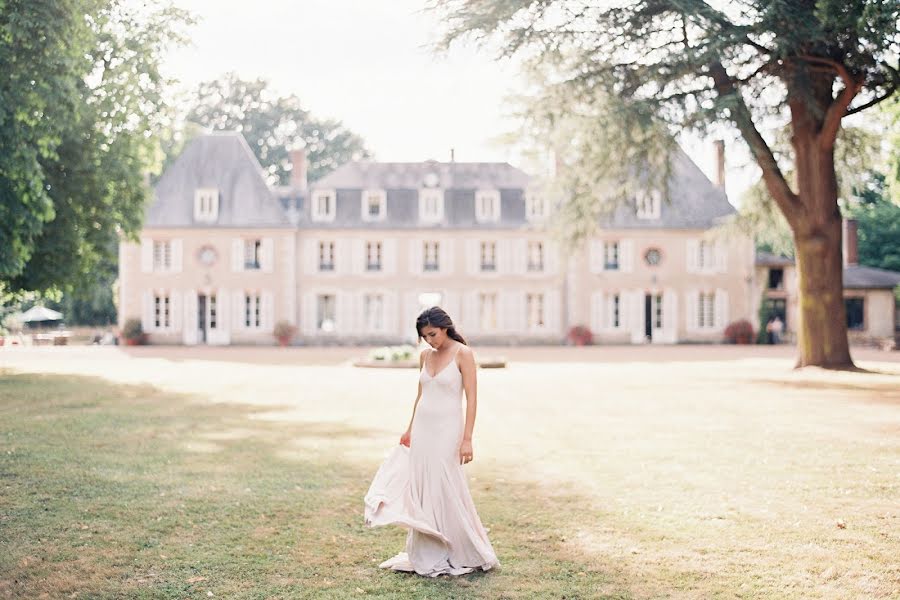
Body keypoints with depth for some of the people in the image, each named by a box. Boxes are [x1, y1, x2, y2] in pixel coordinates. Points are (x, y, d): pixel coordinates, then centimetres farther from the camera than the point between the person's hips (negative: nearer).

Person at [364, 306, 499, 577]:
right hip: (422, 429, 6)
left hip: (447, 430, -6)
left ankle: (463, 554, 10)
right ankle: (429, 556, 14)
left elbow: (472, 397, -12)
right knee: (422, 490, 6)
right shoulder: (425, 355, 9)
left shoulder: (462, 353, -9)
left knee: (447, 491, -4)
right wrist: (410, 429, 23)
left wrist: (467, 439, -18)